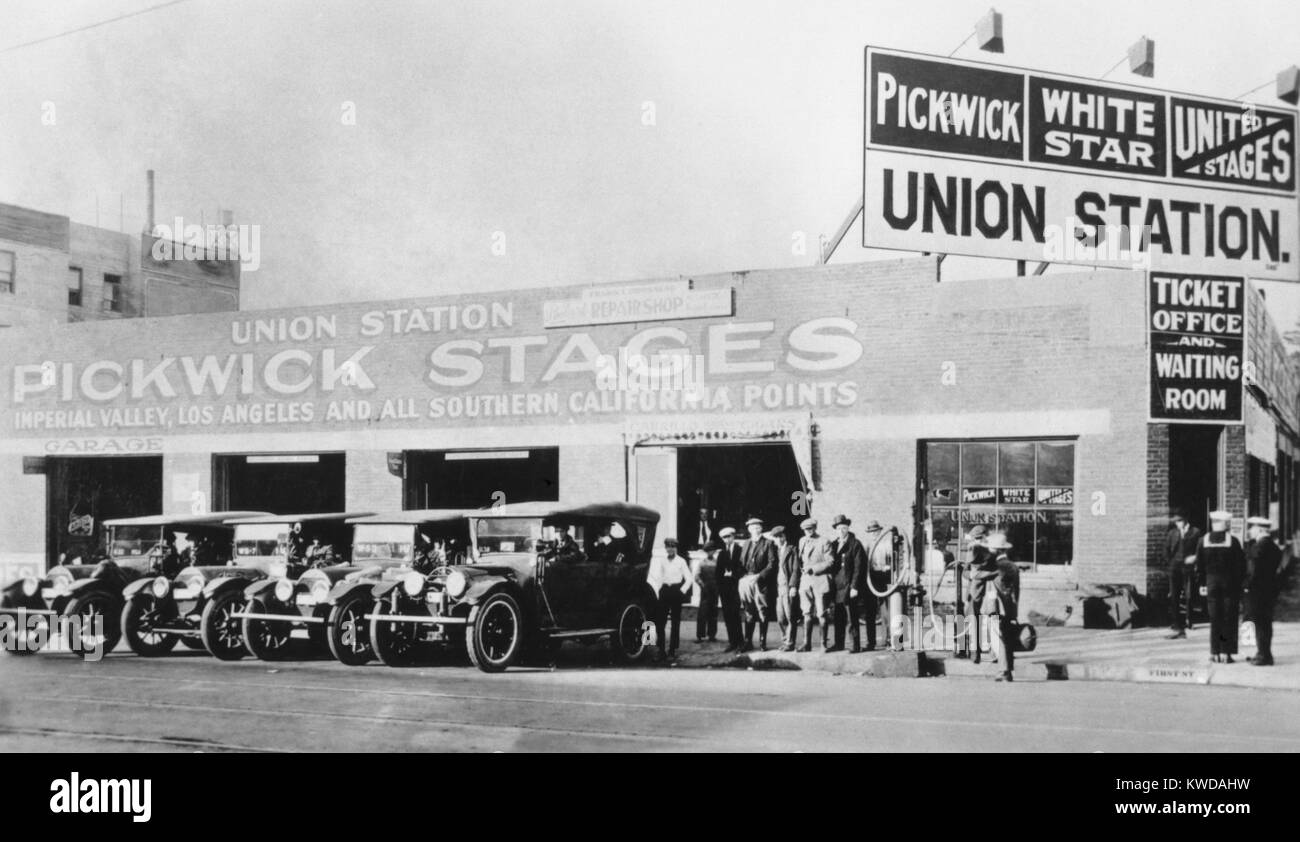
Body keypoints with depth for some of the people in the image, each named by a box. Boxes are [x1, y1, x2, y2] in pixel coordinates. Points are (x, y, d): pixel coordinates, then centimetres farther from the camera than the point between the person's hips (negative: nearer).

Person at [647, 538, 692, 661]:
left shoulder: (681, 561, 3)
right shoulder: (662, 561, 11)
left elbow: (688, 578, 1)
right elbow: (658, 578, 15)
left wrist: (682, 591, -7)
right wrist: (657, 592, 5)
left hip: (676, 591, -3)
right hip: (664, 590, 3)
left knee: (675, 623, 2)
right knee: (659, 622, -2)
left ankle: (672, 651, 6)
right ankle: (661, 650, 4)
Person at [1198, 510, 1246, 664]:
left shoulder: (1203, 540, -2)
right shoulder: (1233, 541, -9)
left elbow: (1199, 563, 2)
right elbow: (1240, 564, -6)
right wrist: (1240, 581, 4)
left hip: (1211, 582, 2)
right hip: (1230, 583, -2)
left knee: (1215, 618, 10)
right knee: (1229, 618, 4)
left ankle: (1215, 652, 9)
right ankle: (1226, 652, 1)